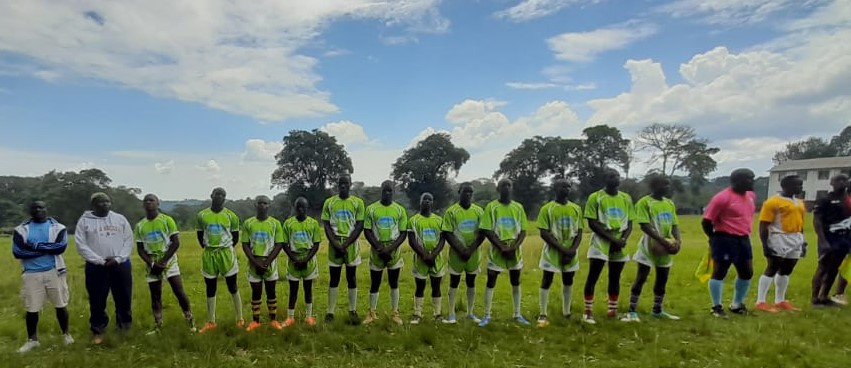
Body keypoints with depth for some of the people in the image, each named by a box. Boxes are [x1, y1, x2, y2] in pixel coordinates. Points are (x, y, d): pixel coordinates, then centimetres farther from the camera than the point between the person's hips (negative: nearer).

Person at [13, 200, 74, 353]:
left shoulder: (57, 227, 0)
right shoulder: (21, 230, 2)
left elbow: (61, 247, -15)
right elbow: (17, 252, -10)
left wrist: (36, 246, -15)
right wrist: (47, 249, -14)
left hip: (54, 272, -1)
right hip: (31, 274, 1)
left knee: (60, 305, 8)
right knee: (31, 308, 8)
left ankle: (66, 334, 25)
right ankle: (32, 339, 26)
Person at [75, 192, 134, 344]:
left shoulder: (120, 219, 6)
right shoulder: (84, 221, 0)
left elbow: (129, 240, 3)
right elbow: (81, 245, -5)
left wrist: (118, 258, -10)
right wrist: (100, 260, -14)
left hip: (121, 265, 2)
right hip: (96, 267, -1)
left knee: (124, 299, 9)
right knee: (97, 301, 6)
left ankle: (125, 328, 24)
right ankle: (98, 331, 22)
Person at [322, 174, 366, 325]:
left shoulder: (358, 202, 0)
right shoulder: (329, 202, 4)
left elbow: (359, 226, -4)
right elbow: (326, 226, 1)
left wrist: (345, 244, -12)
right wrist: (336, 244, -11)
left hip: (351, 245, -1)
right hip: (334, 245, 1)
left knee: (352, 278, 6)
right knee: (334, 279, 5)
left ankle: (353, 311, 12)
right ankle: (330, 312, 12)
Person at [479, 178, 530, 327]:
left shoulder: (518, 207, 3)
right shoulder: (491, 207, -6)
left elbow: (523, 231, 3)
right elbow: (487, 231, -10)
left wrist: (514, 247, -12)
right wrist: (502, 248, -16)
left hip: (515, 252, 3)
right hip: (497, 252, -3)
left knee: (516, 283, 12)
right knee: (491, 283, 2)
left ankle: (517, 314, 25)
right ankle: (487, 315, 13)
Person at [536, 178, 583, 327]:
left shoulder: (576, 208, 4)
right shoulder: (547, 208, -9)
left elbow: (579, 232, 5)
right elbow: (544, 233, -12)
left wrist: (573, 250, -10)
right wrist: (562, 249, -17)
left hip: (571, 252, 4)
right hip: (552, 252, -4)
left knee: (568, 281, 13)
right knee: (546, 281, -1)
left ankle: (566, 312, 28)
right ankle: (543, 315, 7)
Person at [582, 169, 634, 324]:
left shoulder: (626, 198, 9)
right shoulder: (595, 197, -6)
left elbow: (629, 223, 11)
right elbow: (592, 223, -10)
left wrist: (623, 239, -7)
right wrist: (611, 239, -15)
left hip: (619, 244, 5)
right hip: (601, 242, -4)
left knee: (615, 278, 12)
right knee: (592, 277, -5)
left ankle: (613, 310, 25)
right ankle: (588, 312, 4)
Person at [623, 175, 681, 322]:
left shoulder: (670, 203, 10)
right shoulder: (644, 202, -11)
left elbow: (674, 224, 11)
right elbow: (644, 226, -18)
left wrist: (678, 240, -8)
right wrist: (662, 241, -23)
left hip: (666, 247, 7)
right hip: (650, 246, -7)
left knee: (662, 279, 13)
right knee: (641, 278, -4)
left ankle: (657, 310, 27)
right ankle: (632, 311, 3)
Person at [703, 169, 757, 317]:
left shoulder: (751, 195, 8)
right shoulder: (722, 197, -18)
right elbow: (706, 221, -15)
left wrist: (745, 232, 20)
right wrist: (715, 239, -3)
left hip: (744, 239, 9)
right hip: (726, 240, -9)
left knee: (747, 273, 15)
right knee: (719, 272, 0)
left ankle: (737, 305, 32)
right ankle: (716, 307, 10)